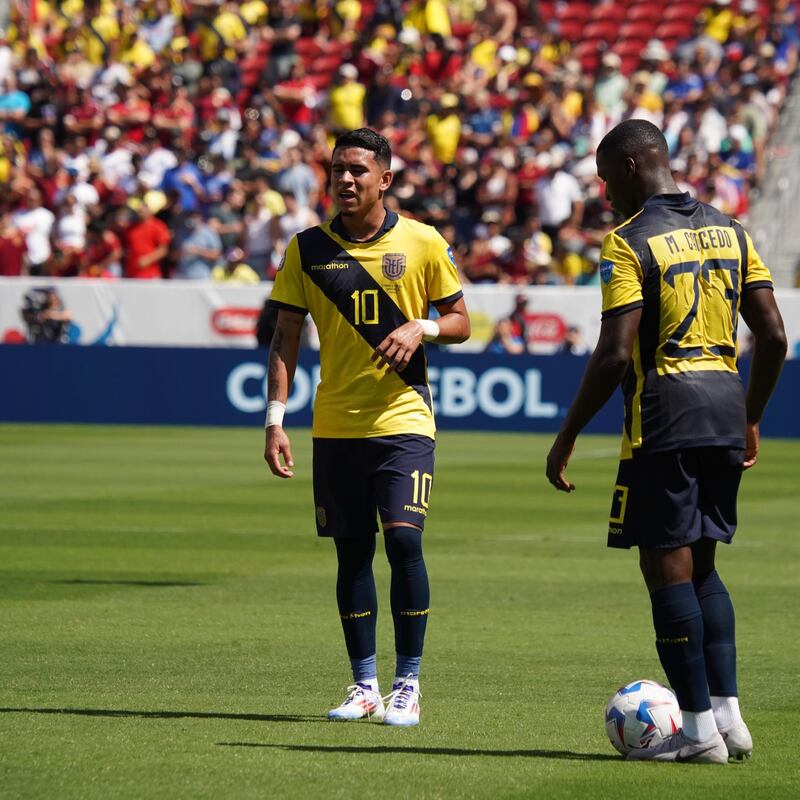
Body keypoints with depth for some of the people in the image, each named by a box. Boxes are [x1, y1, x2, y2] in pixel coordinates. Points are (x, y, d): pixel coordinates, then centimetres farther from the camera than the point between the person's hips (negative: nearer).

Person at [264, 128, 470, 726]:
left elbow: (460, 322, 7)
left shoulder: (423, 244, -1)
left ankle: (408, 683, -4)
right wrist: (275, 419, -4)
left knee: (404, 539, -14)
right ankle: (365, 685, 14)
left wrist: (421, 327, -15)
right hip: (335, 425, 2)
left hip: (403, 421, -2)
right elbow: (286, 338, 5)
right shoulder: (308, 249, 3)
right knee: (352, 552, 5)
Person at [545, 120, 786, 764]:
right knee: (700, 563, 17)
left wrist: (567, 437, -7)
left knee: (668, 566, 0)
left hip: (663, 420, -7)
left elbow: (615, 355, -15)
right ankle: (728, 714, 9)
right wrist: (751, 420, 21)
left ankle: (700, 726, -1)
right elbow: (773, 335, 10)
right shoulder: (728, 231, 12)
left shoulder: (630, 242, -8)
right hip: (725, 411, 7)